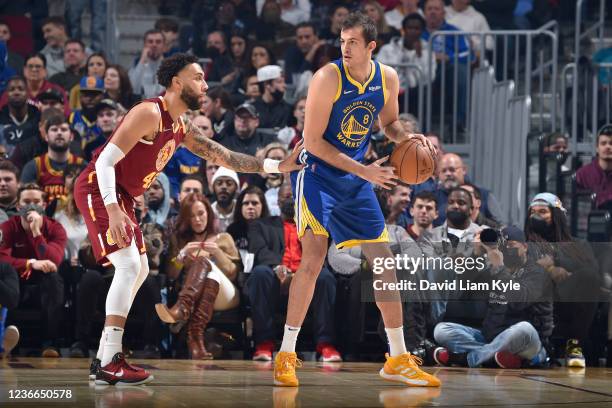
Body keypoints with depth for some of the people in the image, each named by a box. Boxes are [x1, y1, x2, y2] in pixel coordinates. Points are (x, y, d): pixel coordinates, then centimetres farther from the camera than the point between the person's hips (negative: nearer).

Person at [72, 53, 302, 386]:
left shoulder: (182, 129, 11)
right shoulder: (149, 114, -18)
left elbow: (225, 158, 16)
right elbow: (106, 161, -24)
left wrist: (278, 166, 8)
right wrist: (113, 211, -34)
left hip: (121, 196, 11)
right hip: (98, 189, -11)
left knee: (139, 271, 15)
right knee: (129, 265, -20)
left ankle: (103, 358, 18)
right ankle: (110, 364, -23)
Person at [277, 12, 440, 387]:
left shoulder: (388, 79, -3)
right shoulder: (328, 78, -19)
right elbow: (313, 141, -18)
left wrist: (409, 138, -7)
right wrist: (363, 170, -22)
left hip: (357, 179, 6)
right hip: (318, 173, -6)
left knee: (385, 261, 5)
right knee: (314, 257, -19)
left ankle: (399, 360, 14)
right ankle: (286, 356, -10)